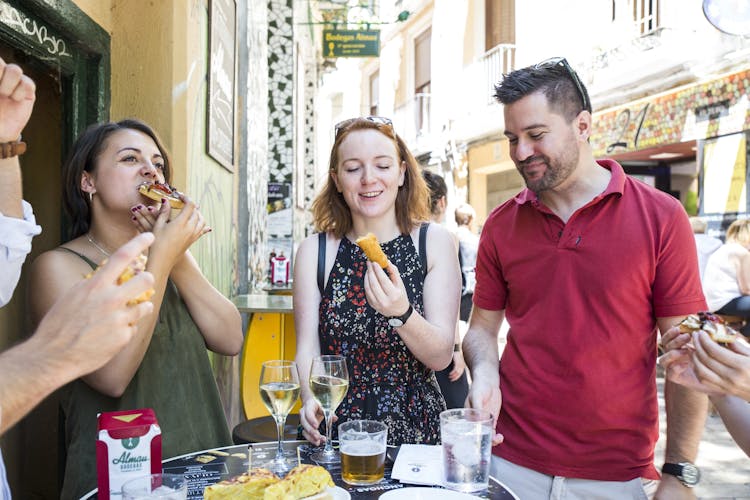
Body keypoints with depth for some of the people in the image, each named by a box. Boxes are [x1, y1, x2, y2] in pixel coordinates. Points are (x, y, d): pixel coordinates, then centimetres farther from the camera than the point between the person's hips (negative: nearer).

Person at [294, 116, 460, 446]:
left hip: (416, 426, 0)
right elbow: (307, 348, -2)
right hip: (337, 429, 1)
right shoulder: (314, 251, 0)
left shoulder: (434, 241, -2)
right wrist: (312, 399, -21)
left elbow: (441, 357, -6)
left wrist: (402, 313, -25)